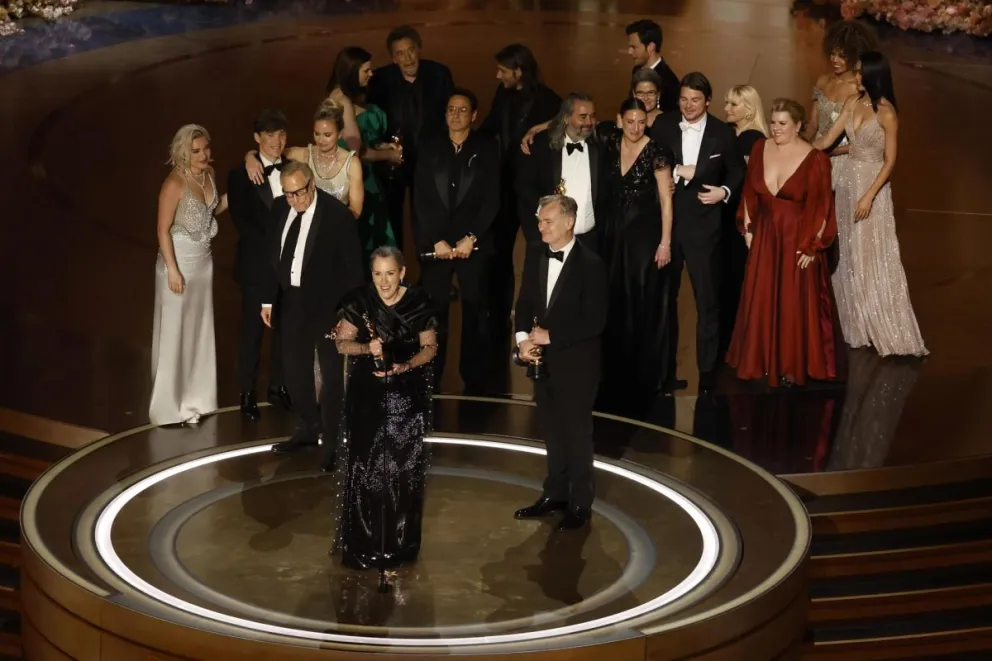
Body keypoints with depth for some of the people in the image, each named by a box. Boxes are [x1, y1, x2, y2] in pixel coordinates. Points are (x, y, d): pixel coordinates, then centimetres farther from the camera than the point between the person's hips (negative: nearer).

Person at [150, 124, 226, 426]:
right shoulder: (175, 184, -21)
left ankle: (194, 397, 25)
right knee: (175, 332, 0)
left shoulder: (209, 174, 1)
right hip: (179, 259, -8)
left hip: (203, 260, 8)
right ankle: (170, 405, 9)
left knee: (199, 329, 14)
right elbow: (163, 230, -18)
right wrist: (173, 270, -20)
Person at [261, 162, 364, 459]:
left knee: (331, 371, 7)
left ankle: (332, 437, 19)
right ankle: (307, 428, 33)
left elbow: (352, 266, -14)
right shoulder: (280, 208, -1)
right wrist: (268, 299, 9)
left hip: (327, 303, -6)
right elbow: (273, 256, 9)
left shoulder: (337, 214, -17)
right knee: (295, 369, 16)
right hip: (291, 300, 6)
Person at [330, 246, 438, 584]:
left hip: (407, 396, 0)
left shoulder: (419, 302, -7)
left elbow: (429, 346, -1)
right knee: (365, 468, -3)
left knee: (403, 469, 3)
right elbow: (342, 342, -1)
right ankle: (364, 543, 7)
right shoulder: (359, 301, -6)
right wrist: (367, 348, -21)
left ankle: (398, 543, 17)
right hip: (367, 395, 0)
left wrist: (404, 367, -17)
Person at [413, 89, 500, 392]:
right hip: (435, 244, 1)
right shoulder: (430, 149, 10)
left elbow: (491, 199, -2)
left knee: (475, 311, 0)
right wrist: (436, 241, -6)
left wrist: (470, 238, -10)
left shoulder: (486, 148, 4)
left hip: (474, 244, -1)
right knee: (432, 311, -3)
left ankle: (474, 380, 8)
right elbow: (421, 200, 4)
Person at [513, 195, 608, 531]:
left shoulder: (590, 264, -19)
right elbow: (525, 301, 8)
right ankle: (555, 494, 32)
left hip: (576, 361, -6)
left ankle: (580, 504, 20)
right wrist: (523, 337, -10)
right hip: (543, 358, 6)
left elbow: (594, 322, -20)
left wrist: (550, 336, -19)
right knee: (552, 431, 18)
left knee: (577, 433, 7)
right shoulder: (535, 254, 0)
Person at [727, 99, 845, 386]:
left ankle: (793, 367, 14)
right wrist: (748, 228, 7)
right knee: (761, 302, 9)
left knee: (794, 304, 2)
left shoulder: (815, 160, -14)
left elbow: (821, 208, -12)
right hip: (764, 237, 5)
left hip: (797, 241, -4)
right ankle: (765, 361, 22)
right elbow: (750, 193, 10)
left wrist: (811, 247, -13)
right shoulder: (760, 149, 1)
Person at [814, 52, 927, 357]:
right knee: (849, 255, 14)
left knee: (873, 258, -2)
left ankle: (887, 330, 8)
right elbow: (827, 140, 7)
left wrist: (869, 196, -19)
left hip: (872, 183, -7)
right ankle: (858, 323, 27)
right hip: (847, 180, 7)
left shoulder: (886, 113, -18)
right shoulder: (853, 103, 3)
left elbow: (890, 161, -15)